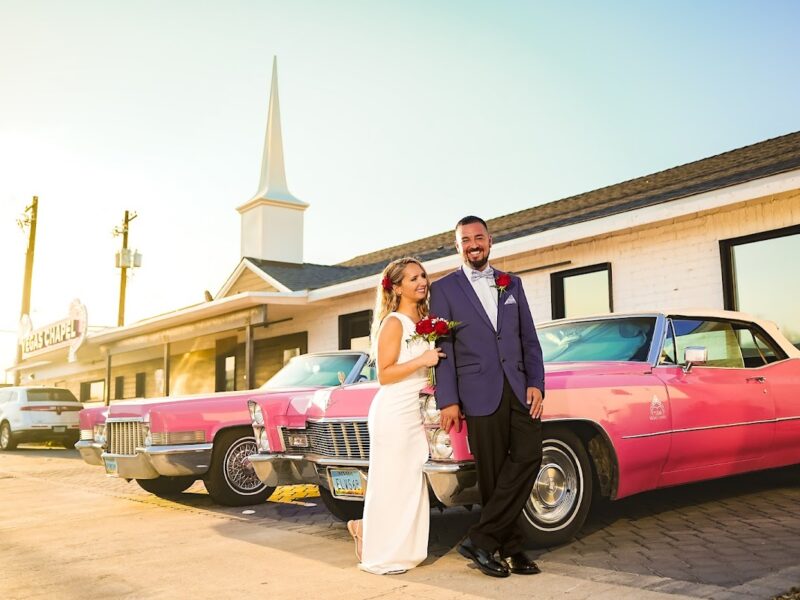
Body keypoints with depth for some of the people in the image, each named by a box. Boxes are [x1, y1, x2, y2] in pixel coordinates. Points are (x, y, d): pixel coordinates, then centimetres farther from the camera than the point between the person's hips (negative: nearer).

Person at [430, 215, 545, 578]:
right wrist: (448, 401, -6)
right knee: (493, 475, 0)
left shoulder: (512, 284, 16)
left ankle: (481, 539, -4)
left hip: (519, 388, 3)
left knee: (529, 456, -12)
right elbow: (443, 349, 0)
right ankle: (510, 548, 14)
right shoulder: (444, 289, 6)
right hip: (479, 392, -3)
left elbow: (529, 339, 14)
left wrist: (536, 384, 1)